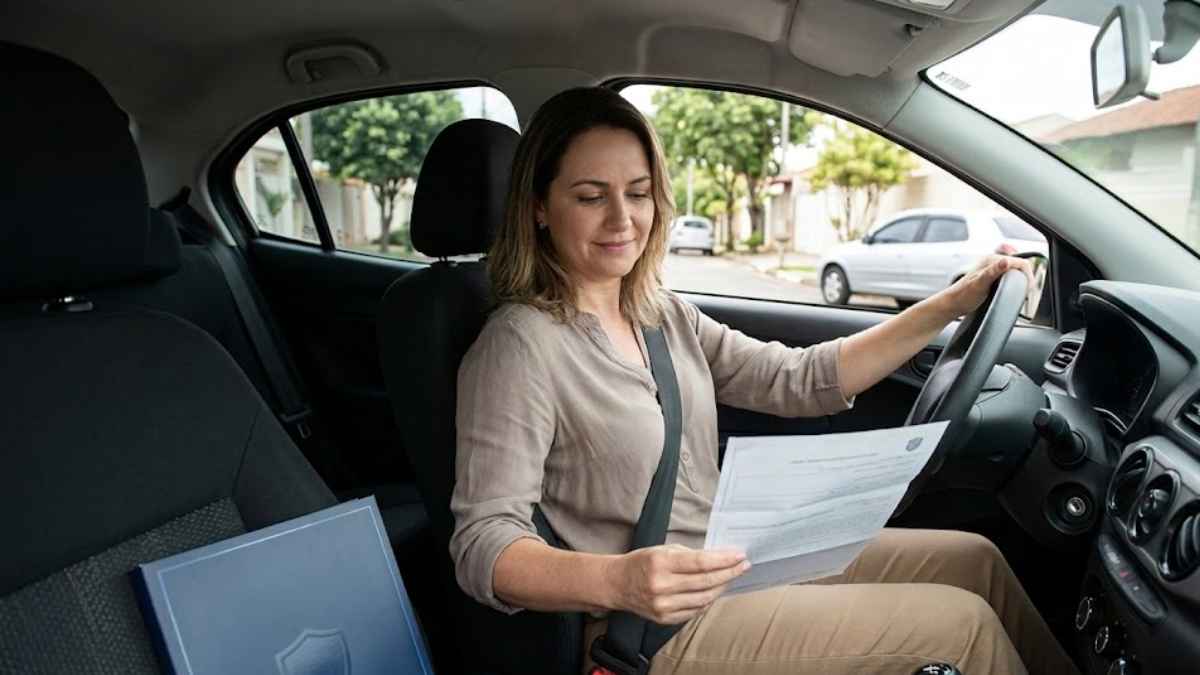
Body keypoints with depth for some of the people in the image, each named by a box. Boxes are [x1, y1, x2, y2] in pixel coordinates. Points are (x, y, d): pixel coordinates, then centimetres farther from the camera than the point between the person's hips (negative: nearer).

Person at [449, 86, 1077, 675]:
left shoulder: (665, 316, 5)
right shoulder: (520, 346, -18)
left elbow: (802, 381, 4)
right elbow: (483, 546, -22)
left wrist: (954, 302, -1)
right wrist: (617, 581, -41)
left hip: (738, 566, 8)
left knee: (974, 559, 8)